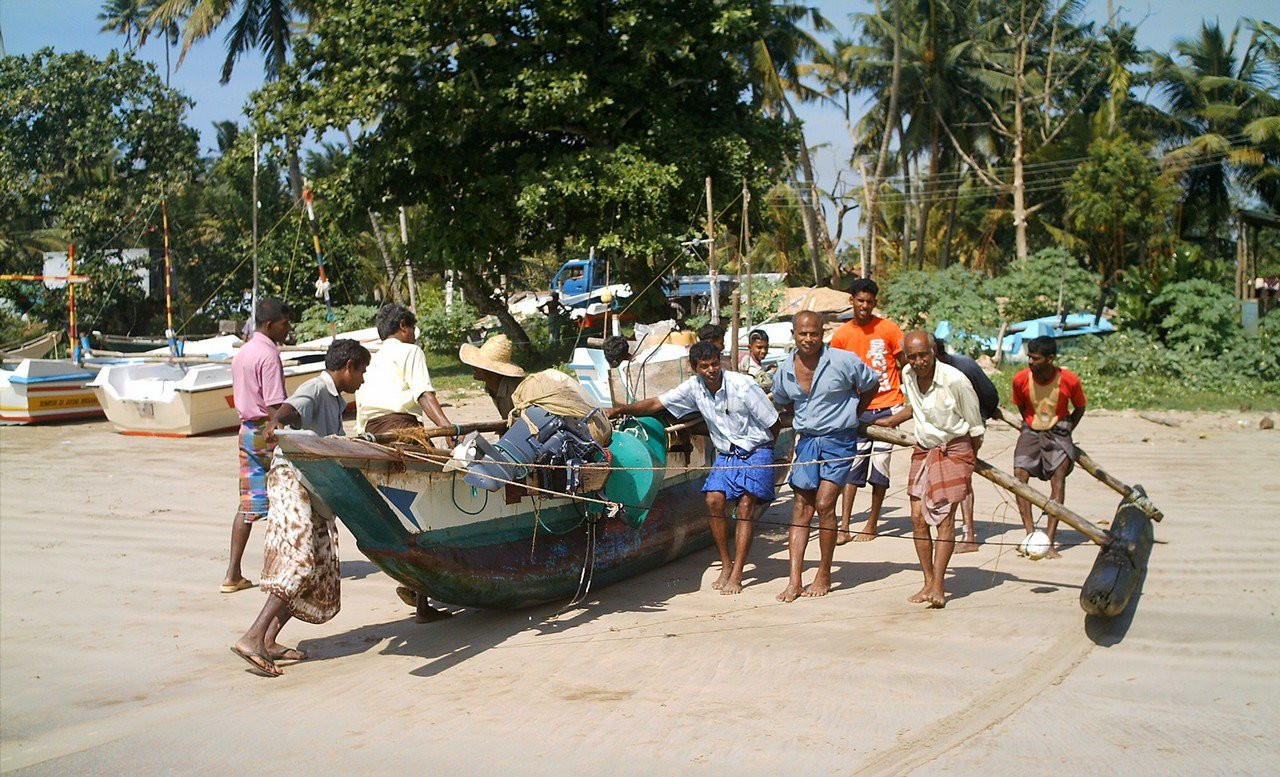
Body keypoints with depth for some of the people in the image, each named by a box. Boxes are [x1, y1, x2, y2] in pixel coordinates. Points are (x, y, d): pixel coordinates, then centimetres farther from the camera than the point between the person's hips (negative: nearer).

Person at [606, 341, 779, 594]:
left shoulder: (743, 386, -19)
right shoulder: (694, 388, -4)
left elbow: (773, 425, -9)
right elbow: (656, 404, -1)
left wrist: (761, 451, 3)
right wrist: (620, 410, -9)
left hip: (756, 452, -4)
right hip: (725, 455, 5)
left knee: (745, 507, -14)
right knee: (714, 500, -13)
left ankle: (736, 576, -16)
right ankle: (726, 566, 2)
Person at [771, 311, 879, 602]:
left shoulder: (843, 361, -11)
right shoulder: (785, 370, 2)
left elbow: (871, 385, 6)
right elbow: (781, 402, 23)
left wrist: (851, 416, 10)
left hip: (839, 440, -4)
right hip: (807, 440, 4)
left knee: (824, 504, -12)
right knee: (801, 510, -1)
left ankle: (824, 575, 3)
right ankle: (795, 581, -1)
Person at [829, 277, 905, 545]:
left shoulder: (888, 329, -3)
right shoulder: (841, 336, 2)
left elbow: (905, 364, 5)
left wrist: (904, 398, 1)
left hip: (886, 407, -1)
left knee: (879, 464, 2)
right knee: (852, 465, -3)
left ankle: (872, 524, 13)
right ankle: (844, 527, -3)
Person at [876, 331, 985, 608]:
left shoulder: (955, 380, -21)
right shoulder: (908, 375, -3)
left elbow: (975, 426, -8)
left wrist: (970, 461, 2)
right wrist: (890, 421, 26)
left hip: (954, 449, -6)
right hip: (923, 449, 6)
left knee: (944, 515, -13)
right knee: (918, 517, 0)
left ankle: (938, 586, -14)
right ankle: (929, 582, 10)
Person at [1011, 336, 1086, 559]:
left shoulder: (1069, 380, -16)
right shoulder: (1021, 378, -12)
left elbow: (1079, 408, 3)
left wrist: (1065, 431, -1)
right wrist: (1031, 426, 5)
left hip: (1058, 431, -2)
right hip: (1031, 431, 2)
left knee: (1058, 479, -13)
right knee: (1019, 476, -15)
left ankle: (1049, 541, -13)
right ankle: (1030, 534, -10)